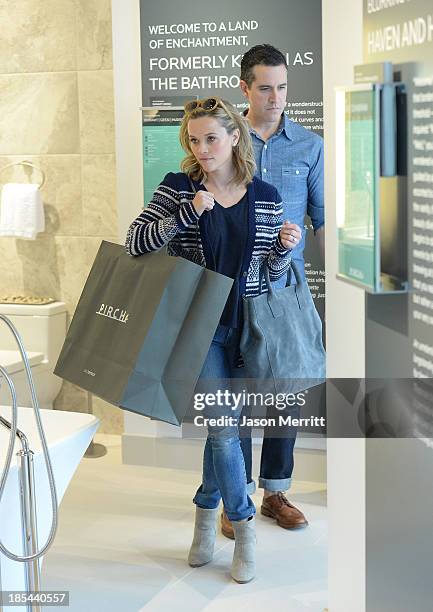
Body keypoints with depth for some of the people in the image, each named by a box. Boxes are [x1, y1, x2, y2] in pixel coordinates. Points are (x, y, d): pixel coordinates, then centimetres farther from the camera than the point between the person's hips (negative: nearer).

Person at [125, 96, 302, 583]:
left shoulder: (265, 197, 3)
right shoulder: (178, 189, -3)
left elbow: (272, 272, 10)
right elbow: (134, 243, -14)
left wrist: (285, 247, -12)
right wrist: (188, 211, -23)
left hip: (245, 324, 2)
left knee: (220, 422, 7)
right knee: (224, 423, -7)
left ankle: (206, 512, 26)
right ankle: (244, 527, 10)